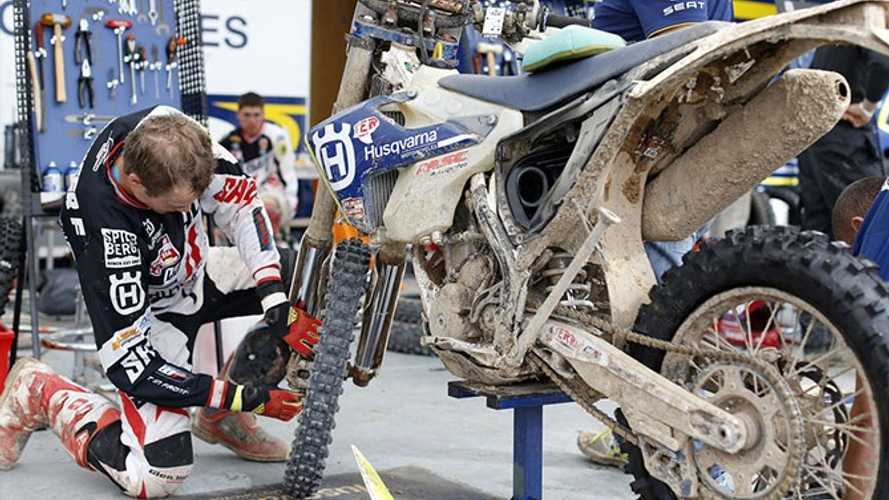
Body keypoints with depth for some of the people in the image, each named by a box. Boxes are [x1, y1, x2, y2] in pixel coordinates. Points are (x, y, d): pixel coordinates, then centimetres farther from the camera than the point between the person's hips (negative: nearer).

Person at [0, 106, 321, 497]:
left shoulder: (166, 132, -26)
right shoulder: (102, 228, -38)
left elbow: (240, 198, -11)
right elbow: (130, 364, -31)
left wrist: (276, 303, -21)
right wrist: (243, 399, -28)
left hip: (195, 271, 7)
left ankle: (222, 418, 9)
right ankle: (40, 394, 7)